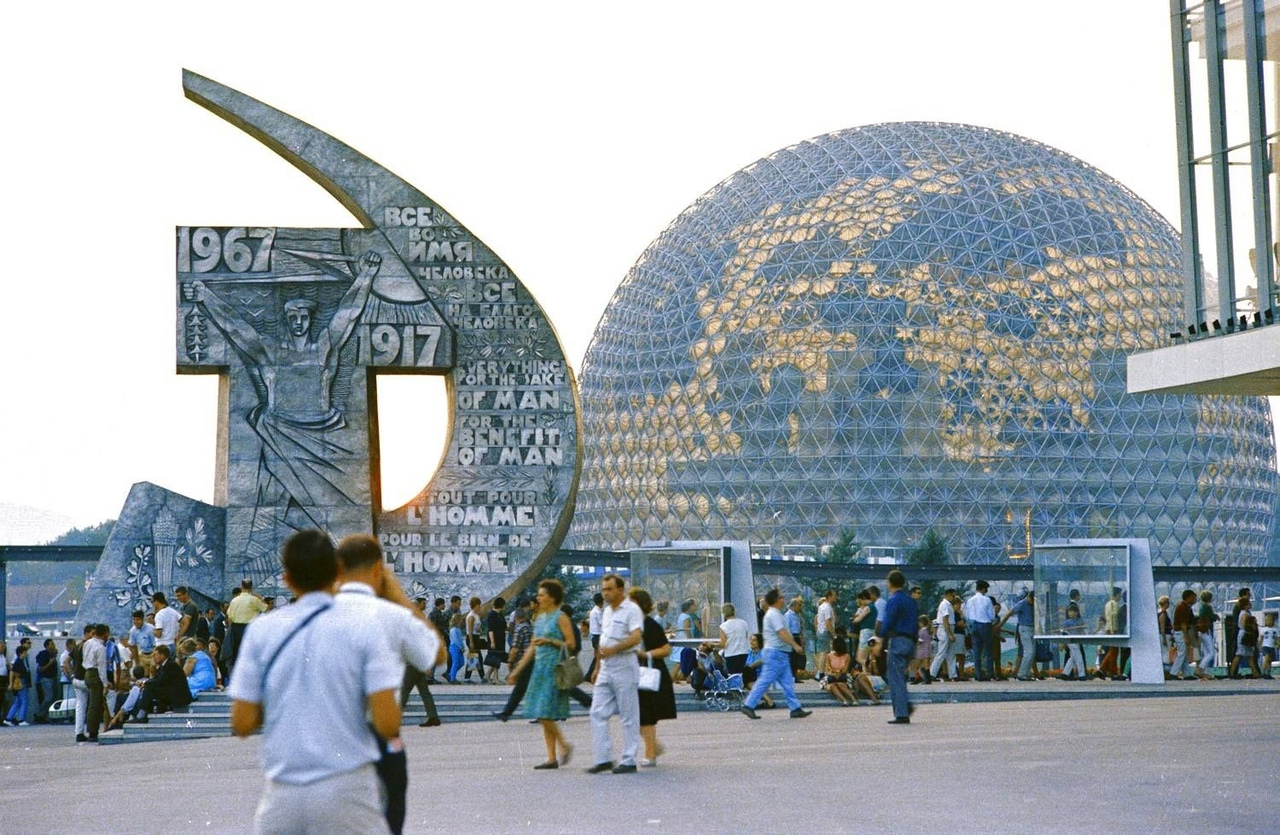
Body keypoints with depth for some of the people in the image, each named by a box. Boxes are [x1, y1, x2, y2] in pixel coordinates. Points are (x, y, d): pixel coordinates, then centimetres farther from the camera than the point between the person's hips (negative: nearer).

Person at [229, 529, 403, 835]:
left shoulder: (261, 630, 1)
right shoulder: (363, 629, -4)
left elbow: (241, 724, 0)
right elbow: (387, 724, -11)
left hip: (282, 795, 2)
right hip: (346, 789, -2)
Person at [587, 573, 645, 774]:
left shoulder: (632, 610, -9)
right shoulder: (606, 611, 17)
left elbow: (635, 637, -22)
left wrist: (613, 649, -32)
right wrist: (597, 667, 23)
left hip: (625, 667, -8)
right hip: (606, 667, 8)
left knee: (628, 716, -1)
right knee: (598, 713, 3)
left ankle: (629, 761, 4)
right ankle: (603, 759, 6)